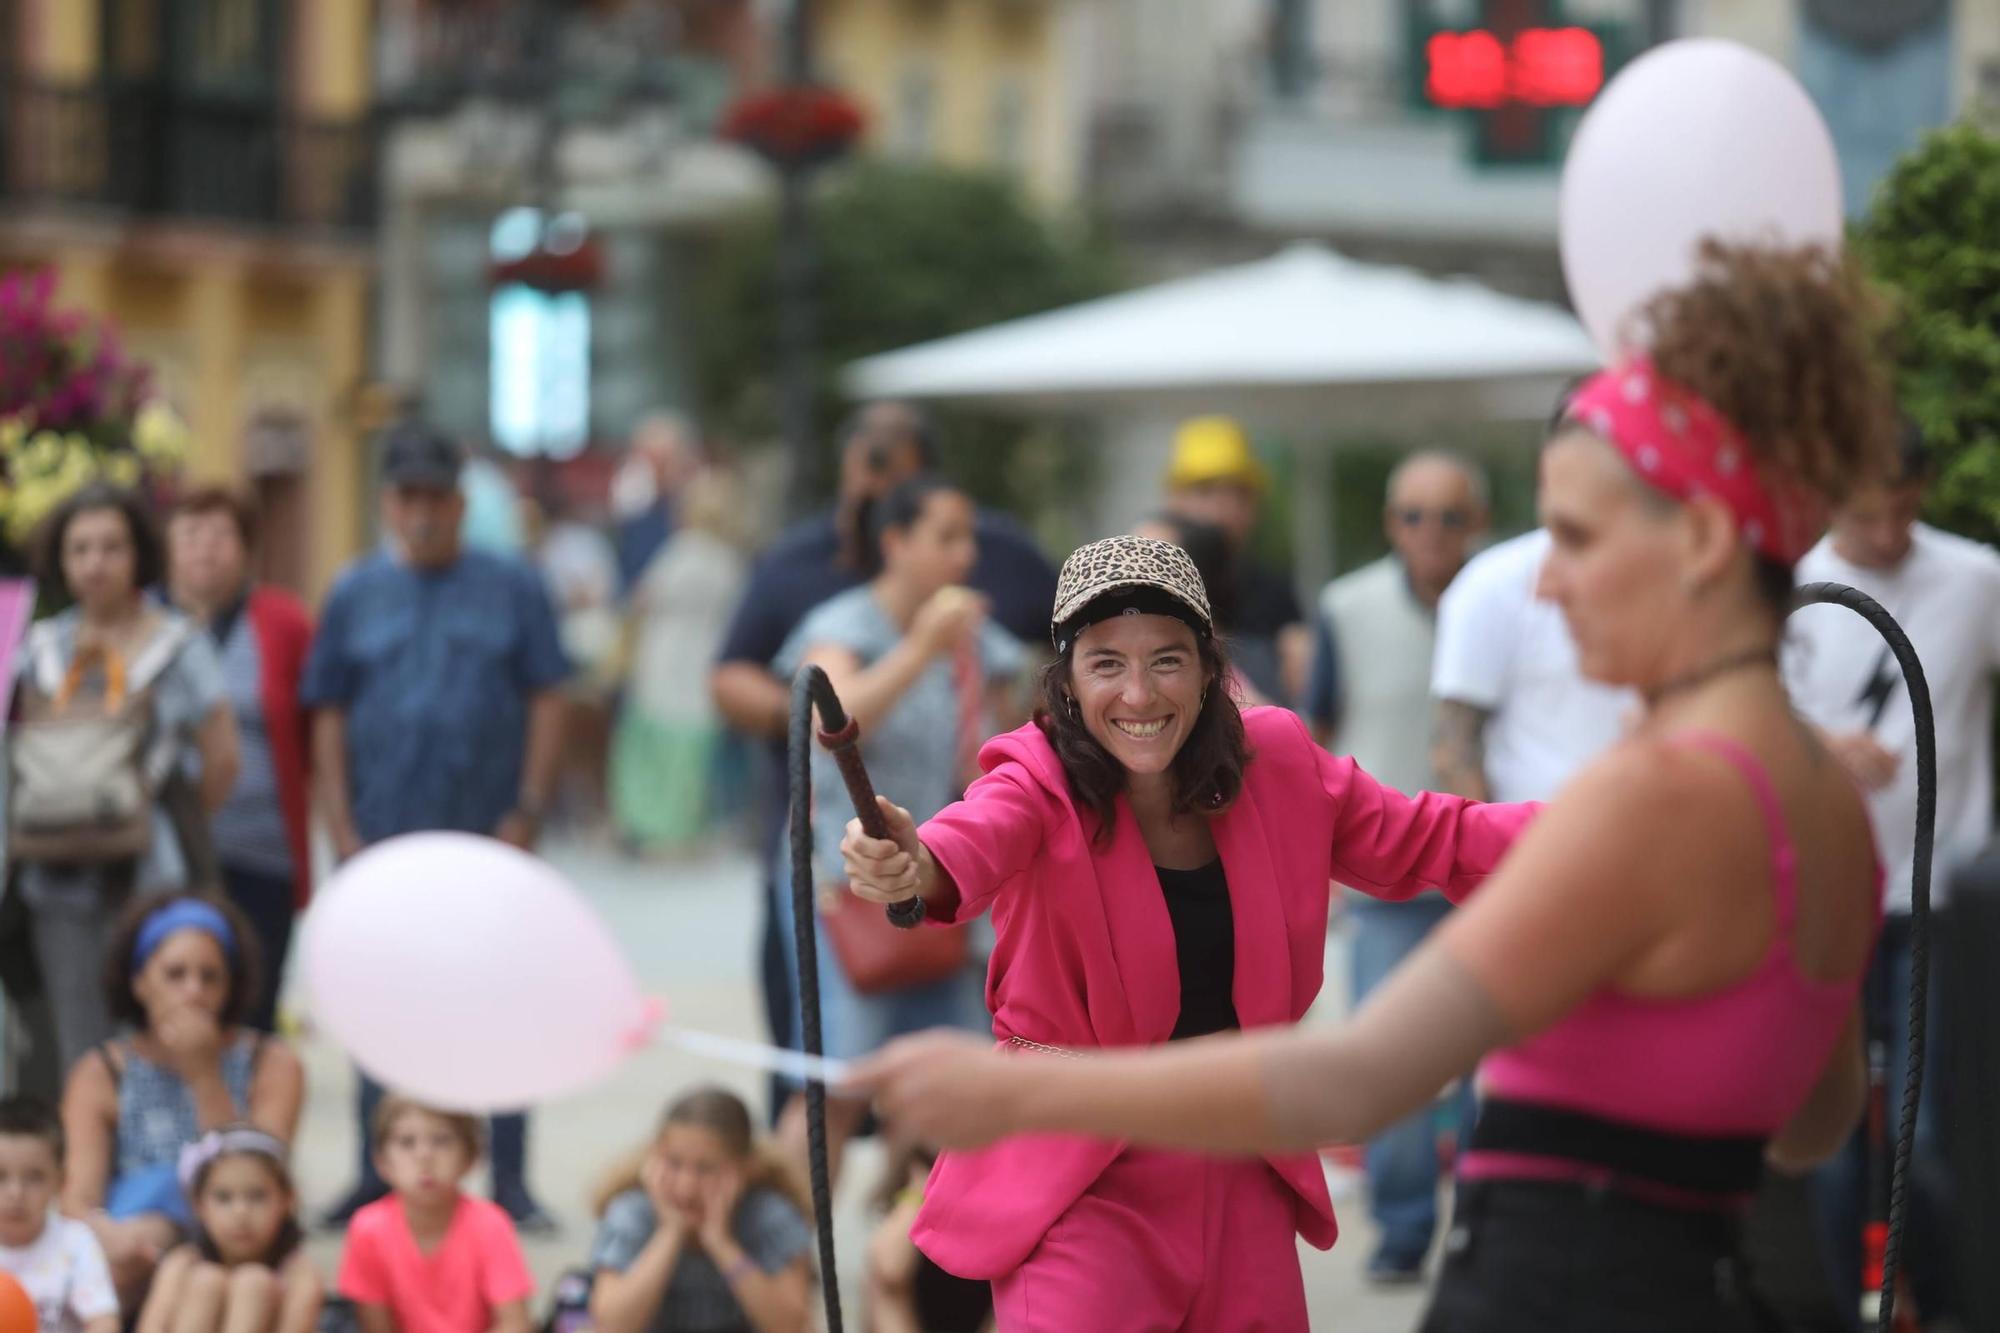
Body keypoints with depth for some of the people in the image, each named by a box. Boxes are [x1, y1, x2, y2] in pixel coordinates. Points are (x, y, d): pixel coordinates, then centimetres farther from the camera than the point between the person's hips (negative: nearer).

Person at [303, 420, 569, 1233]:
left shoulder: (512, 590, 4)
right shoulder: (355, 596, 8)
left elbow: (546, 704, 2)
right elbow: (329, 720, 7)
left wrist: (526, 814, -7)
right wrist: (342, 832, -1)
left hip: (487, 838, -1)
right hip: (383, 843, 1)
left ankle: (510, 1182, 8)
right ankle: (377, 1181, 14)